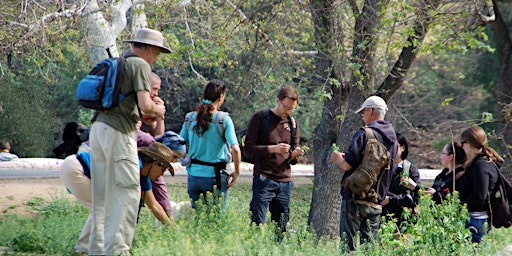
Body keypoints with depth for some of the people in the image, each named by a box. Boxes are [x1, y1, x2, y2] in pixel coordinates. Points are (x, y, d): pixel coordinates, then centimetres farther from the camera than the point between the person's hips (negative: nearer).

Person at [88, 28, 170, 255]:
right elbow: (145, 105, -15)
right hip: (118, 133, -9)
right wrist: (158, 110, 6)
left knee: (102, 194, 11)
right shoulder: (140, 65, -4)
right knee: (127, 192, -6)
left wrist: (142, 115, 28)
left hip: (98, 128, 9)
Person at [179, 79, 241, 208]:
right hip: (215, 177, -4)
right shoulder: (224, 120, -9)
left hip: (193, 176, 4)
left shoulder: (190, 118, 3)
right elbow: (235, 149, -16)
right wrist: (236, 172, -3)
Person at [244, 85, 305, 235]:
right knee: (257, 223, -11)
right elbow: (248, 148, -5)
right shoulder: (260, 118, 1)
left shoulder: (292, 123, 16)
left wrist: (294, 155, -3)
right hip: (264, 179, -5)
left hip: (285, 181, 5)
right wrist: (272, 149, -17)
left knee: (281, 228, 3)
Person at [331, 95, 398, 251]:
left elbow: (347, 165, -17)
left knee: (348, 245, -5)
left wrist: (338, 159, 4)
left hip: (355, 199, -7)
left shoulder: (365, 134, -12)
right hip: (376, 204, 7)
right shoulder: (393, 140, 13)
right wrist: (347, 157, 24)